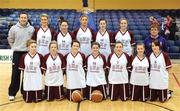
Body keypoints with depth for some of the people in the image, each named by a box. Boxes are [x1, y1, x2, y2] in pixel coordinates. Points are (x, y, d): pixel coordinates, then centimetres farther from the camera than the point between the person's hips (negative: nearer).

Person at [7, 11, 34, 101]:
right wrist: (15, 48, 6)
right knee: (15, 74, 1)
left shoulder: (31, 29, 0)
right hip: (17, 53, -1)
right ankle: (12, 93, 10)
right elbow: (10, 40, 9)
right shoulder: (14, 28, -2)